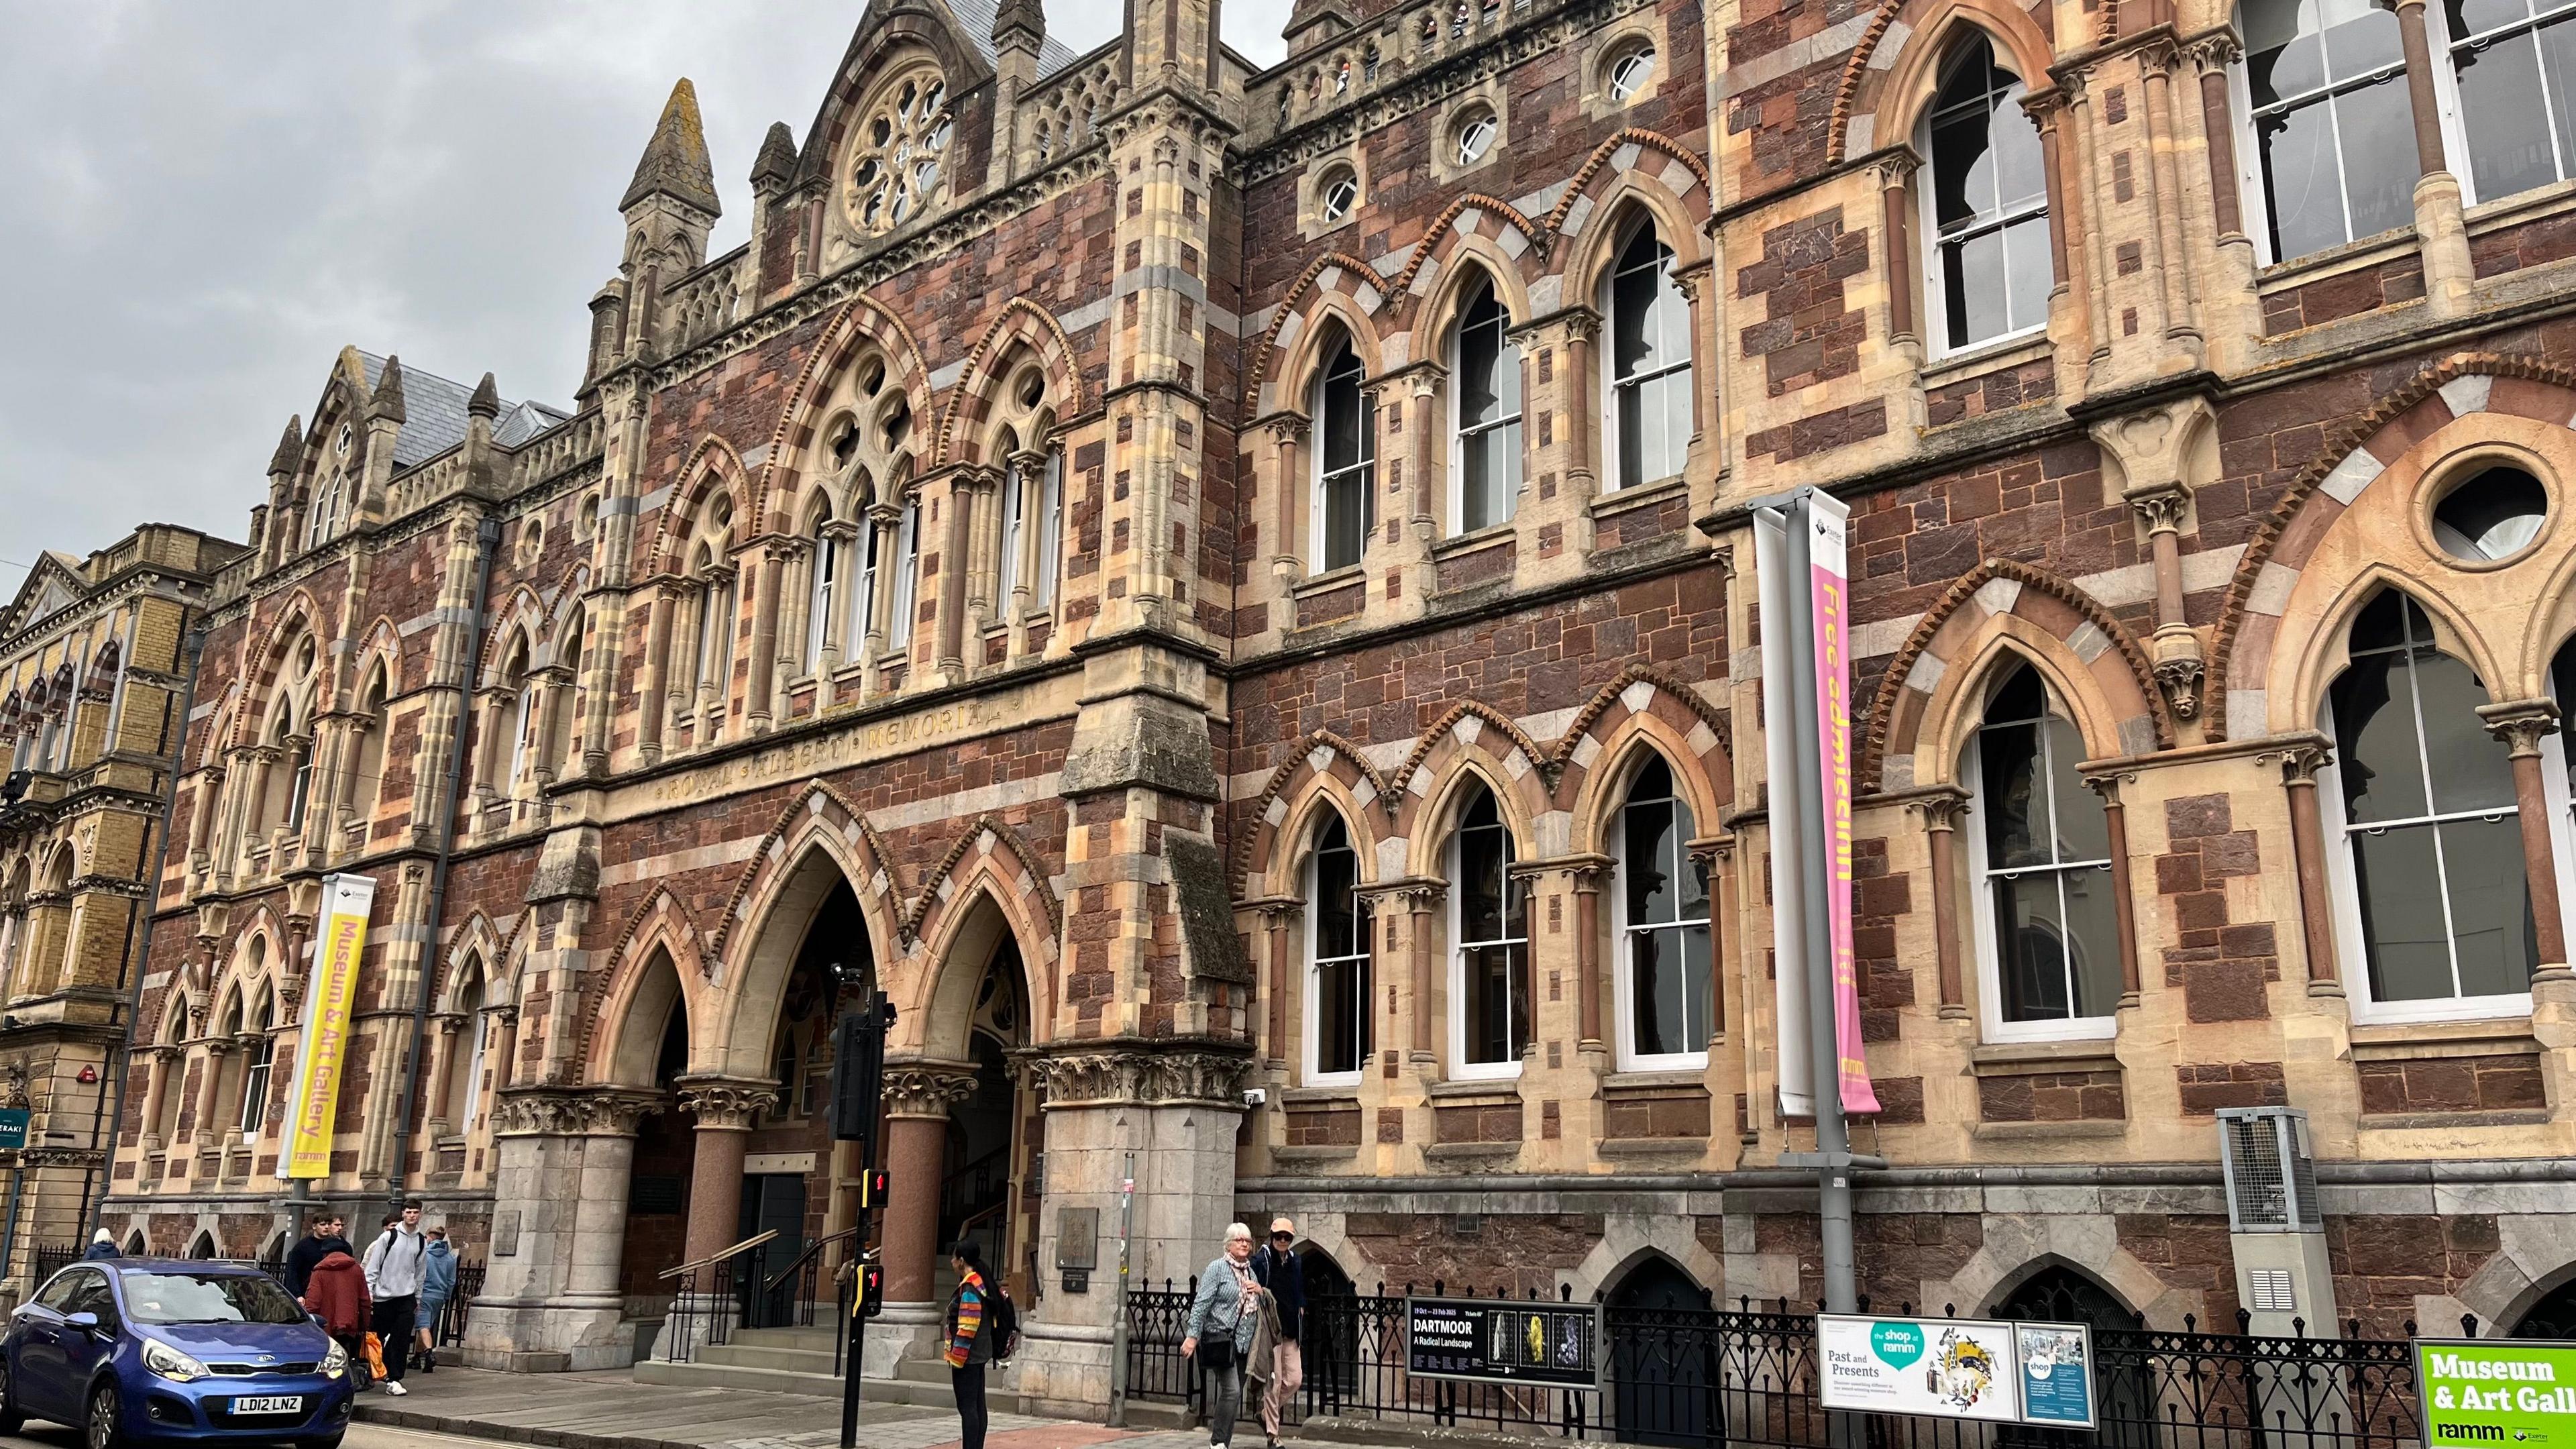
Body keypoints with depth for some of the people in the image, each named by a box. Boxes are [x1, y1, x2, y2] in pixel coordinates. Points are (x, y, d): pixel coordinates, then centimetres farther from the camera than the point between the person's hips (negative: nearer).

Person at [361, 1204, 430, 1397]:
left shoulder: (421, 1242, 8)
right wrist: (368, 1293, -8)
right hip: (383, 1296, -2)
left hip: (407, 1296, 2)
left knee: (402, 1340, -5)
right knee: (379, 1338, 5)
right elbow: (372, 1267, -2)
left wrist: (418, 1300, 14)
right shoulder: (387, 1238, -3)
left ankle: (394, 1380, -5)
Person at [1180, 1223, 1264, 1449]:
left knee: (1236, 1394, 7)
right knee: (1231, 1390, -16)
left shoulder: (1250, 1272, 17)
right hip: (1221, 1338, -7)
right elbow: (1201, 1304, -10)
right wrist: (1192, 1335, -18)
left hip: (1244, 1343, 7)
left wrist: (1260, 1291, 5)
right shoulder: (1217, 1268, -4)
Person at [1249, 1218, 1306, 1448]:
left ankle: (1266, 1414, 24)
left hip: (1291, 1329, 6)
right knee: (1274, 1381, -4)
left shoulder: (1295, 1262, 13)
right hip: (1270, 1328, -6)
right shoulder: (1261, 1260, -6)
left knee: (1294, 1379, 3)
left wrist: (1301, 1307, 9)